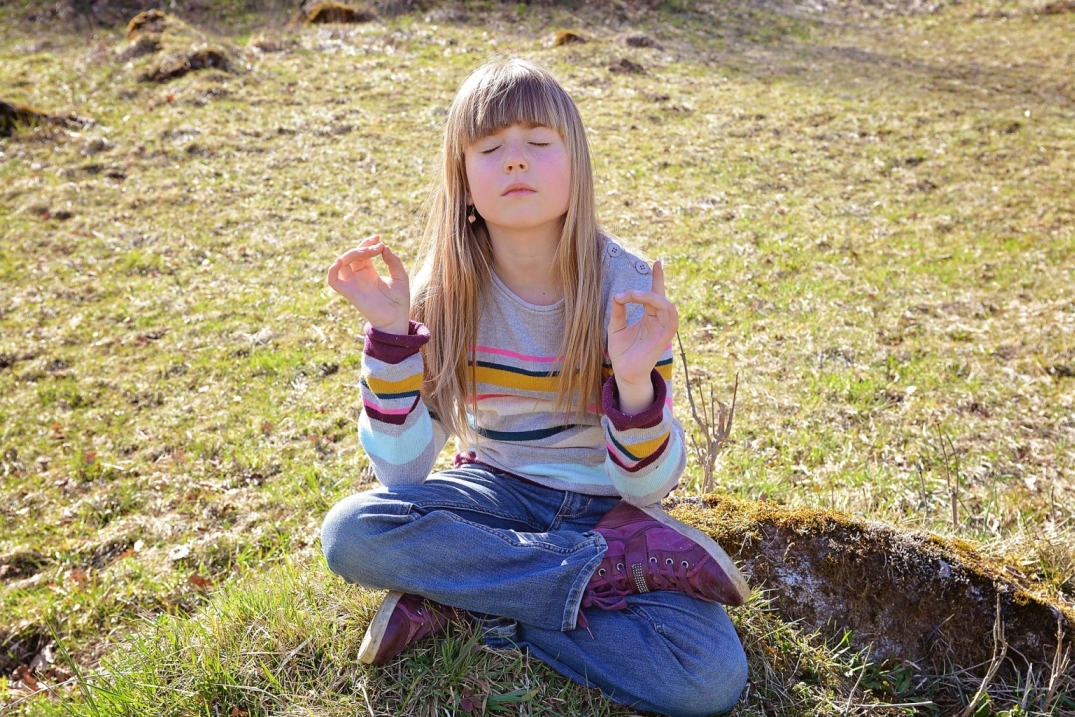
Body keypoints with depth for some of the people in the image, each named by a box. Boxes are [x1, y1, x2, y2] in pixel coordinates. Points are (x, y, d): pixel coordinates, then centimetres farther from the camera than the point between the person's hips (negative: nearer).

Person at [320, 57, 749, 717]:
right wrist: (390, 330, -24)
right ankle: (606, 568, -18)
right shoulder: (447, 289, -11)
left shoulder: (628, 286, -16)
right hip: (500, 491, 2)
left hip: (607, 505, -1)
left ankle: (466, 594, -11)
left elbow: (647, 488, -15)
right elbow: (403, 473, -14)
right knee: (350, 533, -28)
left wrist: (636, 380, -34)